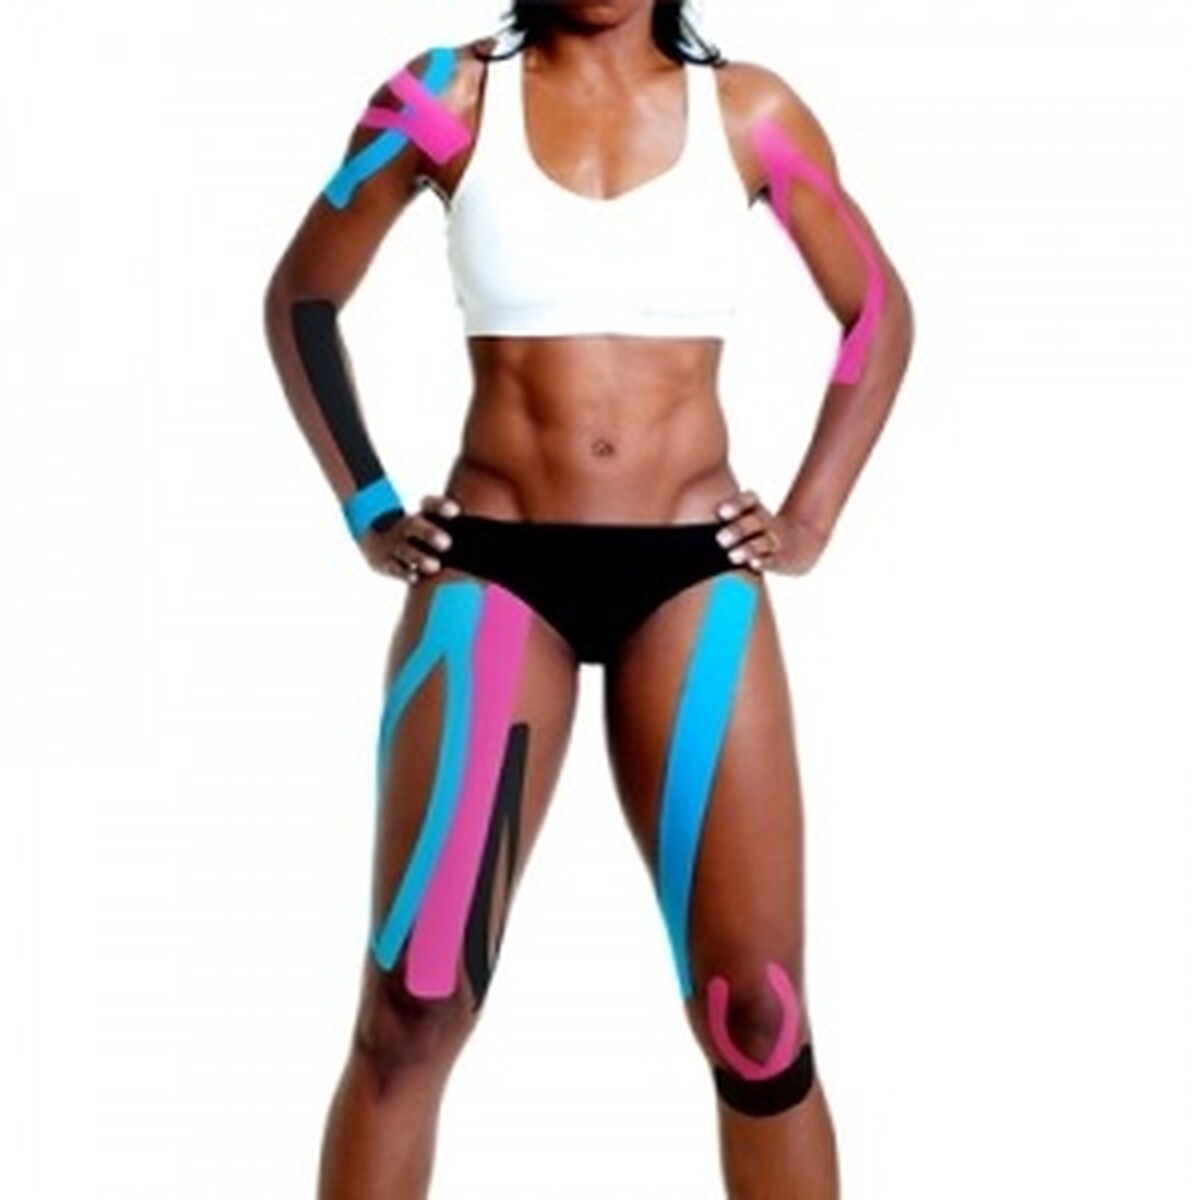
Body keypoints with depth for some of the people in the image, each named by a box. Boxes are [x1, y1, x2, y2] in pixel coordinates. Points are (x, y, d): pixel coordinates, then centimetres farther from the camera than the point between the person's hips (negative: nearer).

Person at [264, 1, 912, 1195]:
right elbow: (302, 296, 12)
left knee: (756, 1008, 0)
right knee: (412, 1006, 0)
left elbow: (879, 310, 15)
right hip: (492, 567, -1)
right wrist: (366, 507, 5)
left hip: (693, 574, 1)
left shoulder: (749, 111, 5)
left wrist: (810, 516, 7)